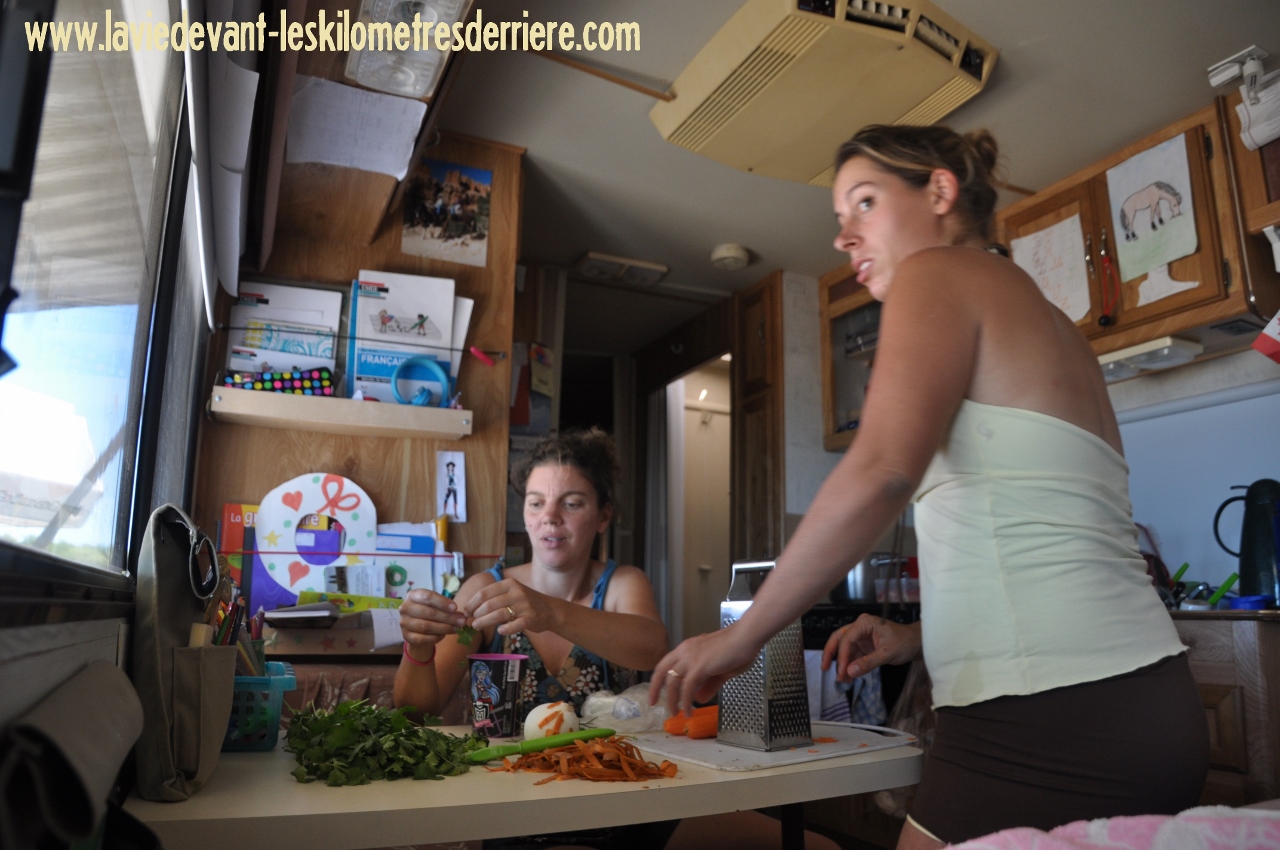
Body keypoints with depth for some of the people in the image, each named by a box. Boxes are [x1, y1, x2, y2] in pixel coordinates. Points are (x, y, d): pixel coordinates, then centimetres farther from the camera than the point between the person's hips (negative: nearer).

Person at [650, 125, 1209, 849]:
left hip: (1051, 722, -9)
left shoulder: (939, 273, -4)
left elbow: (882, 472, -22)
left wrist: (742, 636, -14)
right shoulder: (1050, 322, 22)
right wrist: (916, 639, 15)